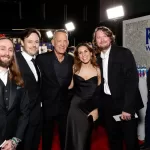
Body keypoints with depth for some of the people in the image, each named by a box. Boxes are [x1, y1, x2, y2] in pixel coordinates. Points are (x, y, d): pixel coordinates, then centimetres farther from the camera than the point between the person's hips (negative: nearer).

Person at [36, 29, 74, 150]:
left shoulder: (72, 60, -1)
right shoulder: (42, 58, -11)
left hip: (65, 105, 3)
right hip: (47, 105, -2)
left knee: (65, 136, 17)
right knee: (47, 136, 16)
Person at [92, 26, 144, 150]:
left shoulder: (124, 53, -10)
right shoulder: (98, 58, 7)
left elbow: (132, 80, -16)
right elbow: (100, 83, 10)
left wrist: (128, 107, -21)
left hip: (125, 104, -5)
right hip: (108, 105, 5)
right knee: (113, 140, 16)